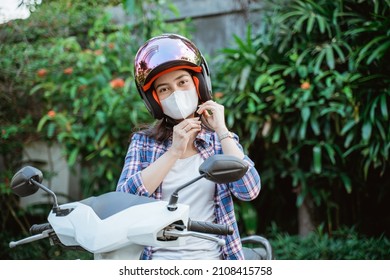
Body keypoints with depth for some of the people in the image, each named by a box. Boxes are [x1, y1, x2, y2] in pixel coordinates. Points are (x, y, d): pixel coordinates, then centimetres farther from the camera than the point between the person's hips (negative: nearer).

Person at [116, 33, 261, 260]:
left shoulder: (221, 140, 10)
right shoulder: (143, 142, 10)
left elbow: (249, 191, -6)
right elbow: (124, 199, -6)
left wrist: (222, 130, -5)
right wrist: (174, 151, -8)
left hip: (210, 258, 0)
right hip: (159, 260, 0)